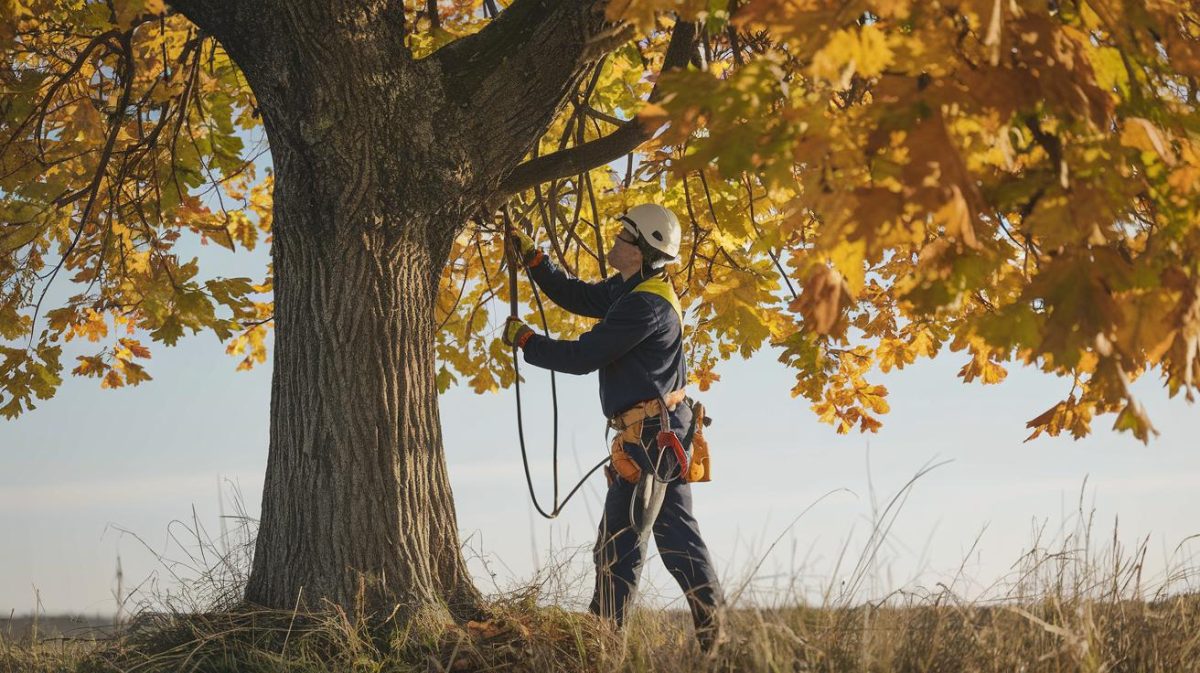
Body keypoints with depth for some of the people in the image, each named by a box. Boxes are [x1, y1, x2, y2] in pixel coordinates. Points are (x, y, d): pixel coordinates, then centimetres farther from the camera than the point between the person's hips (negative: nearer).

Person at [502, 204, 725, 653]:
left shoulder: (646, 304, -20)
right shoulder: (628, 289, 11)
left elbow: (582, 357, -21)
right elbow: (574, 295, 23)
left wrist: (524, 341, -8)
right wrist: (531, 258, 13)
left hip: (649, 433, -11)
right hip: (665, 430, 11)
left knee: (619, 540, -7)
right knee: (676, 532, 13)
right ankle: (714, 630, 16)